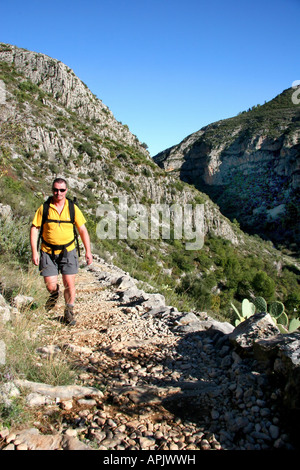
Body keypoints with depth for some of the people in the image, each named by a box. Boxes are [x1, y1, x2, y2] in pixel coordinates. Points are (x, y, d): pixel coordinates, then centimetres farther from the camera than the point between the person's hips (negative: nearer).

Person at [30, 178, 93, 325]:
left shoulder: (72, 208, -3)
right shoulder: (44, 208, -5)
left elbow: (83, 230, 2)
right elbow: (34, 229, -2)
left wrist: (88, 251, -4)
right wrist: (34, 252, -9)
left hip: (68, 251, 0)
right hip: (48, 252, 0)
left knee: (69, 283, -2)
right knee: (50, 285, -1)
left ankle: (69, 312, 20)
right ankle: (54, 293, 38)